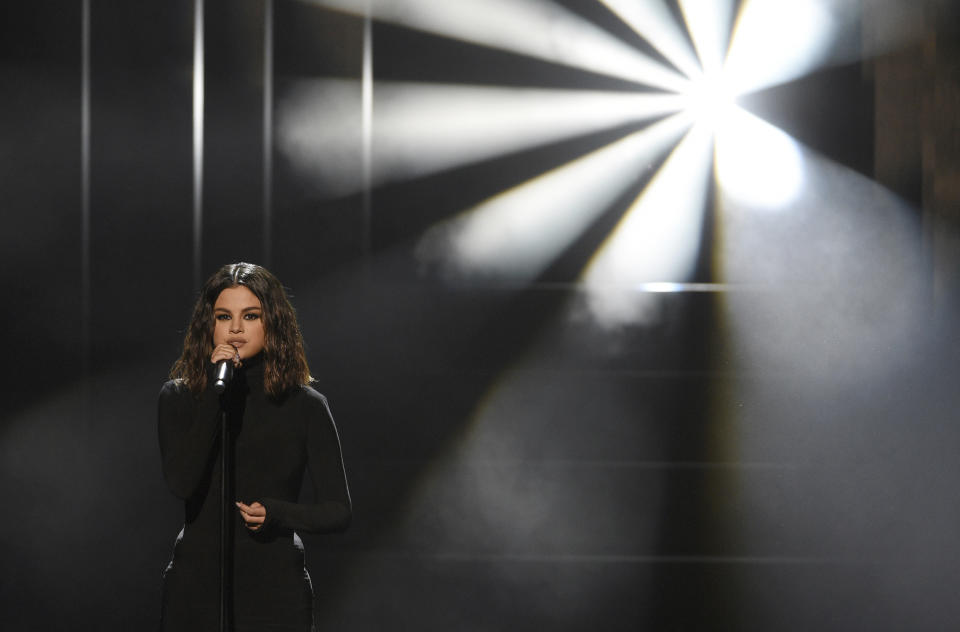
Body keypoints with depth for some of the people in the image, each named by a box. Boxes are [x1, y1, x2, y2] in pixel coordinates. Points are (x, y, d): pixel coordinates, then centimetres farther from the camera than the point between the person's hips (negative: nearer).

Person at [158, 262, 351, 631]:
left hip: (275, 591, 0)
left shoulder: (305, 406, 1)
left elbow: (338, 511, 3)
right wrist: (215, 392, -15)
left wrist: (276, 513, -15)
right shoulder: (179, 398, 2)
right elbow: (181, 483, -14)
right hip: (197, 587, 0)